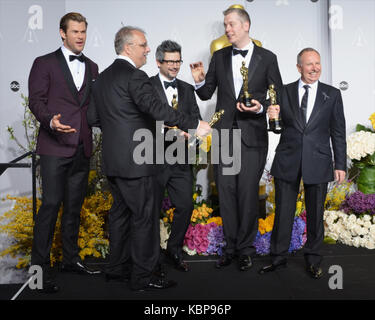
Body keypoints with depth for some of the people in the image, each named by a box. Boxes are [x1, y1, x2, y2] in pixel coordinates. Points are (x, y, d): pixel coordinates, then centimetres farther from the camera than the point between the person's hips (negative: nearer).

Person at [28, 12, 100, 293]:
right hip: (55, 146, -5)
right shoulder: (44, 64, 3)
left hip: (82, 146, 5)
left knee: (75, 205, 12)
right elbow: (36, 100, -5)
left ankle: (71, 259, 24)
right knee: (51, 204, -7)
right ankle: (40, 266, 3)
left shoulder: (92, 67, 17)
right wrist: (50, 121, -22)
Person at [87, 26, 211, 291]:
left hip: (112, 160, 9)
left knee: (121, 212, 18)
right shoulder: (135, 76, -14)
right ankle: (143, 275, 9)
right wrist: (194, 125, -26)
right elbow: (156, 108, -26)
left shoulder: (103, 77, 14)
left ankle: (118, 267, 29)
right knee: (145, 216, 0)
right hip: (135, 160, -9)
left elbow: (93, 117, 16)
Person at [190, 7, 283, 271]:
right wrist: (199, 81, -9)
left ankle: (246, 248, 18)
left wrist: (261, 108, -13)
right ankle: (231, 246, 22)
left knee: (248, 194, 2)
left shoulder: (267, 58, 2)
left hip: (253, 136, -3)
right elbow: (207, 94, 11)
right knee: (226, 193, 8)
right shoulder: (219, 57, 9)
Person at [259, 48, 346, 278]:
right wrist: (273, 117, -16)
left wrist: (340, 165, 1)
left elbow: (338, 132, 5)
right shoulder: (285, 92, 5)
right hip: (288, 161, 0)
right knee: (283, 212, 6)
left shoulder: (332, 94, 4)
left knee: (315, 214, 10)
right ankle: (279, 258, 21)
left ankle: (313, 260, 27)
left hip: (318, 163, 0)